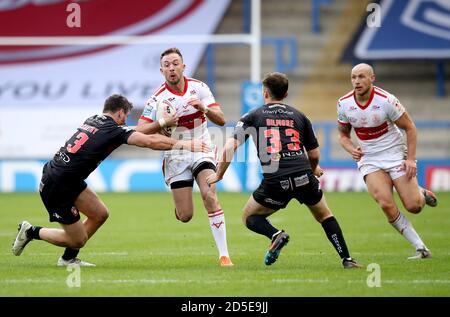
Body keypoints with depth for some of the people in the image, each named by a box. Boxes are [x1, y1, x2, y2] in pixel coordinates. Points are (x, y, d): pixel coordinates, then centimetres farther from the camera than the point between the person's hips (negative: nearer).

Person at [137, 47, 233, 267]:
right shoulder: (158, 98, -10)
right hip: (175, 156, 0)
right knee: (185, 216, -5)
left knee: (209, 195, -24)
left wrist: (203, 107, -25)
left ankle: (224, 254, -22)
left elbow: (221, 119, -7)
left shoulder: (199, 88, -4)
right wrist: (163, 123, -30)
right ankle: (179, 206, 37)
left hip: (202, 151, 1)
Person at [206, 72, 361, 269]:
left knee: (249, 217, 19)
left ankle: (276, 235, -9)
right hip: (303, 177, 2)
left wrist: (219, 175, 18)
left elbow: (230, 147, 4)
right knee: (325, 216, 24)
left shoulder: (253, 117, 12)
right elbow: (314, 154, 21)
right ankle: (347, 259, 13)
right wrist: (314, 170, 44)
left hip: (275, 181, -2)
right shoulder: (299, 116, 18)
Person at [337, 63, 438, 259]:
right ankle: (421, 248, -10)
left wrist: (411, 159, -14)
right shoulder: (344, 104, -6)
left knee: (413, 206, -11)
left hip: (396, 155, -2)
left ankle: (422, 194, 29)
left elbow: (410, 128, -7)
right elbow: (343, 135, 10)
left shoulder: (386, 101, -17)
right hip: (369, 160, 2)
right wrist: (352, 149, -11)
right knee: (385, 204, -20)